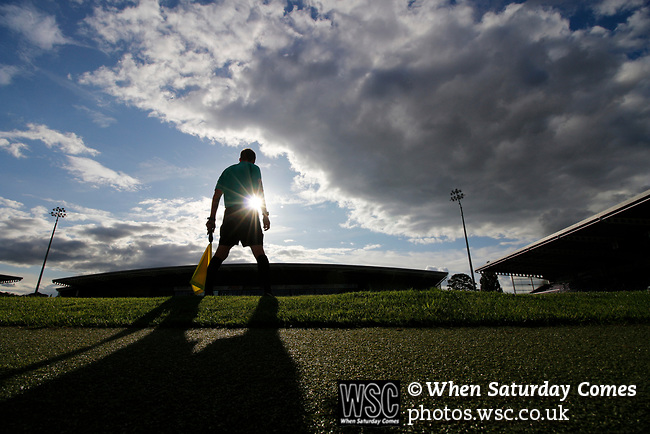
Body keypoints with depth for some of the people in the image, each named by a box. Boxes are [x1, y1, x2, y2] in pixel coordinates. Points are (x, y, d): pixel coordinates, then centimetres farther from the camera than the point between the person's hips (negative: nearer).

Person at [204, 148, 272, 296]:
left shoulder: (228, 170, 24)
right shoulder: (253, 168, 13)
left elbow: (217, 195, 15)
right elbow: (259, 190, -1)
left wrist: (212, 219, 14)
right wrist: (265, 214, -5)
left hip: (230, 213, 4)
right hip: (250, 214, -3)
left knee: (221, 251, 8)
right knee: (259, 251, -5)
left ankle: (208, 289, 3)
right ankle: (267, 289, -14)